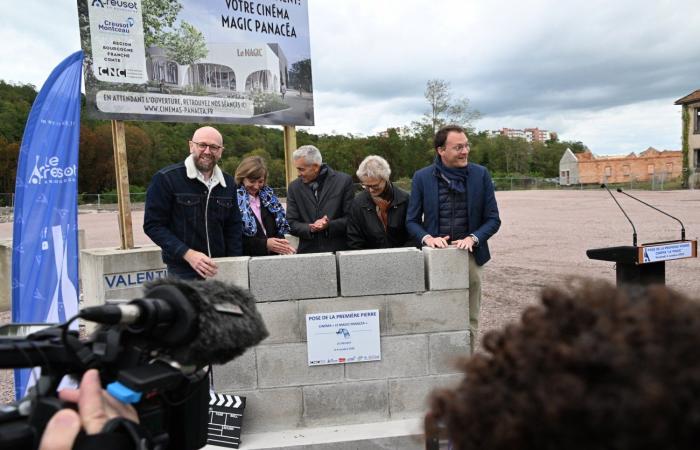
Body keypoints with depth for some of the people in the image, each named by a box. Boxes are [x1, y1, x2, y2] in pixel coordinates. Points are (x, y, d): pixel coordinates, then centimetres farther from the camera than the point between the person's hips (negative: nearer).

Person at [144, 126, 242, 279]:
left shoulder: (228, 184, 7)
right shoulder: (166, 179, -7)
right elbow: (153, 225, -9)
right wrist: (188, 254, -21)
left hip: (220, 271, 4)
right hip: (182, 272, -4)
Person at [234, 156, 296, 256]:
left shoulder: (267, 195, 7)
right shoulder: (236, 199, -12)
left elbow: (279, 226, 9)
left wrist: (281, 244, -9)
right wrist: (264, 244, -21)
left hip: (271, 256, 5)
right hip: (246, 258, -5)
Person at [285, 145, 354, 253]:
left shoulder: (344, 181, -1)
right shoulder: (294, 187, 6)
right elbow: (291, 224, 5)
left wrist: (329, 225, -15)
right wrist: (310, 228, -12)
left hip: (339, 250, -2)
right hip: (307, 252, 2)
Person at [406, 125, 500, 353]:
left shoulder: (480, 175, 2)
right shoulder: (422, 177, 1)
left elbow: (493, 219, 4)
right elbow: (412, 221, 5)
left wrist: (473, 238, -14)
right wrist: (427, 238, -14)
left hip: (470, 256, 1)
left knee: (469, 323, 8)